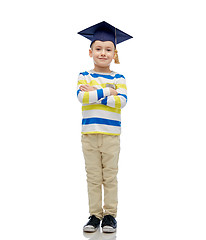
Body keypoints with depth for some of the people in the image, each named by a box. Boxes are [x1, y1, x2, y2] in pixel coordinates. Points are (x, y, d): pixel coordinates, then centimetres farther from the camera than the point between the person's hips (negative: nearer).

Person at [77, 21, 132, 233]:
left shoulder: (118, 78, 4)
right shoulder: (84, 77, 5)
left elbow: (122, 101, -12)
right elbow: (81, 96, -13)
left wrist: (94, 93, -14)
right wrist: (107, 92, -14)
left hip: (111, 135, 0)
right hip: (89, 134, 1)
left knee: (110, 177, 6)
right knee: (93, 177, 7)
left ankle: (109, 215, 17)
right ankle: (95, 215, 17)